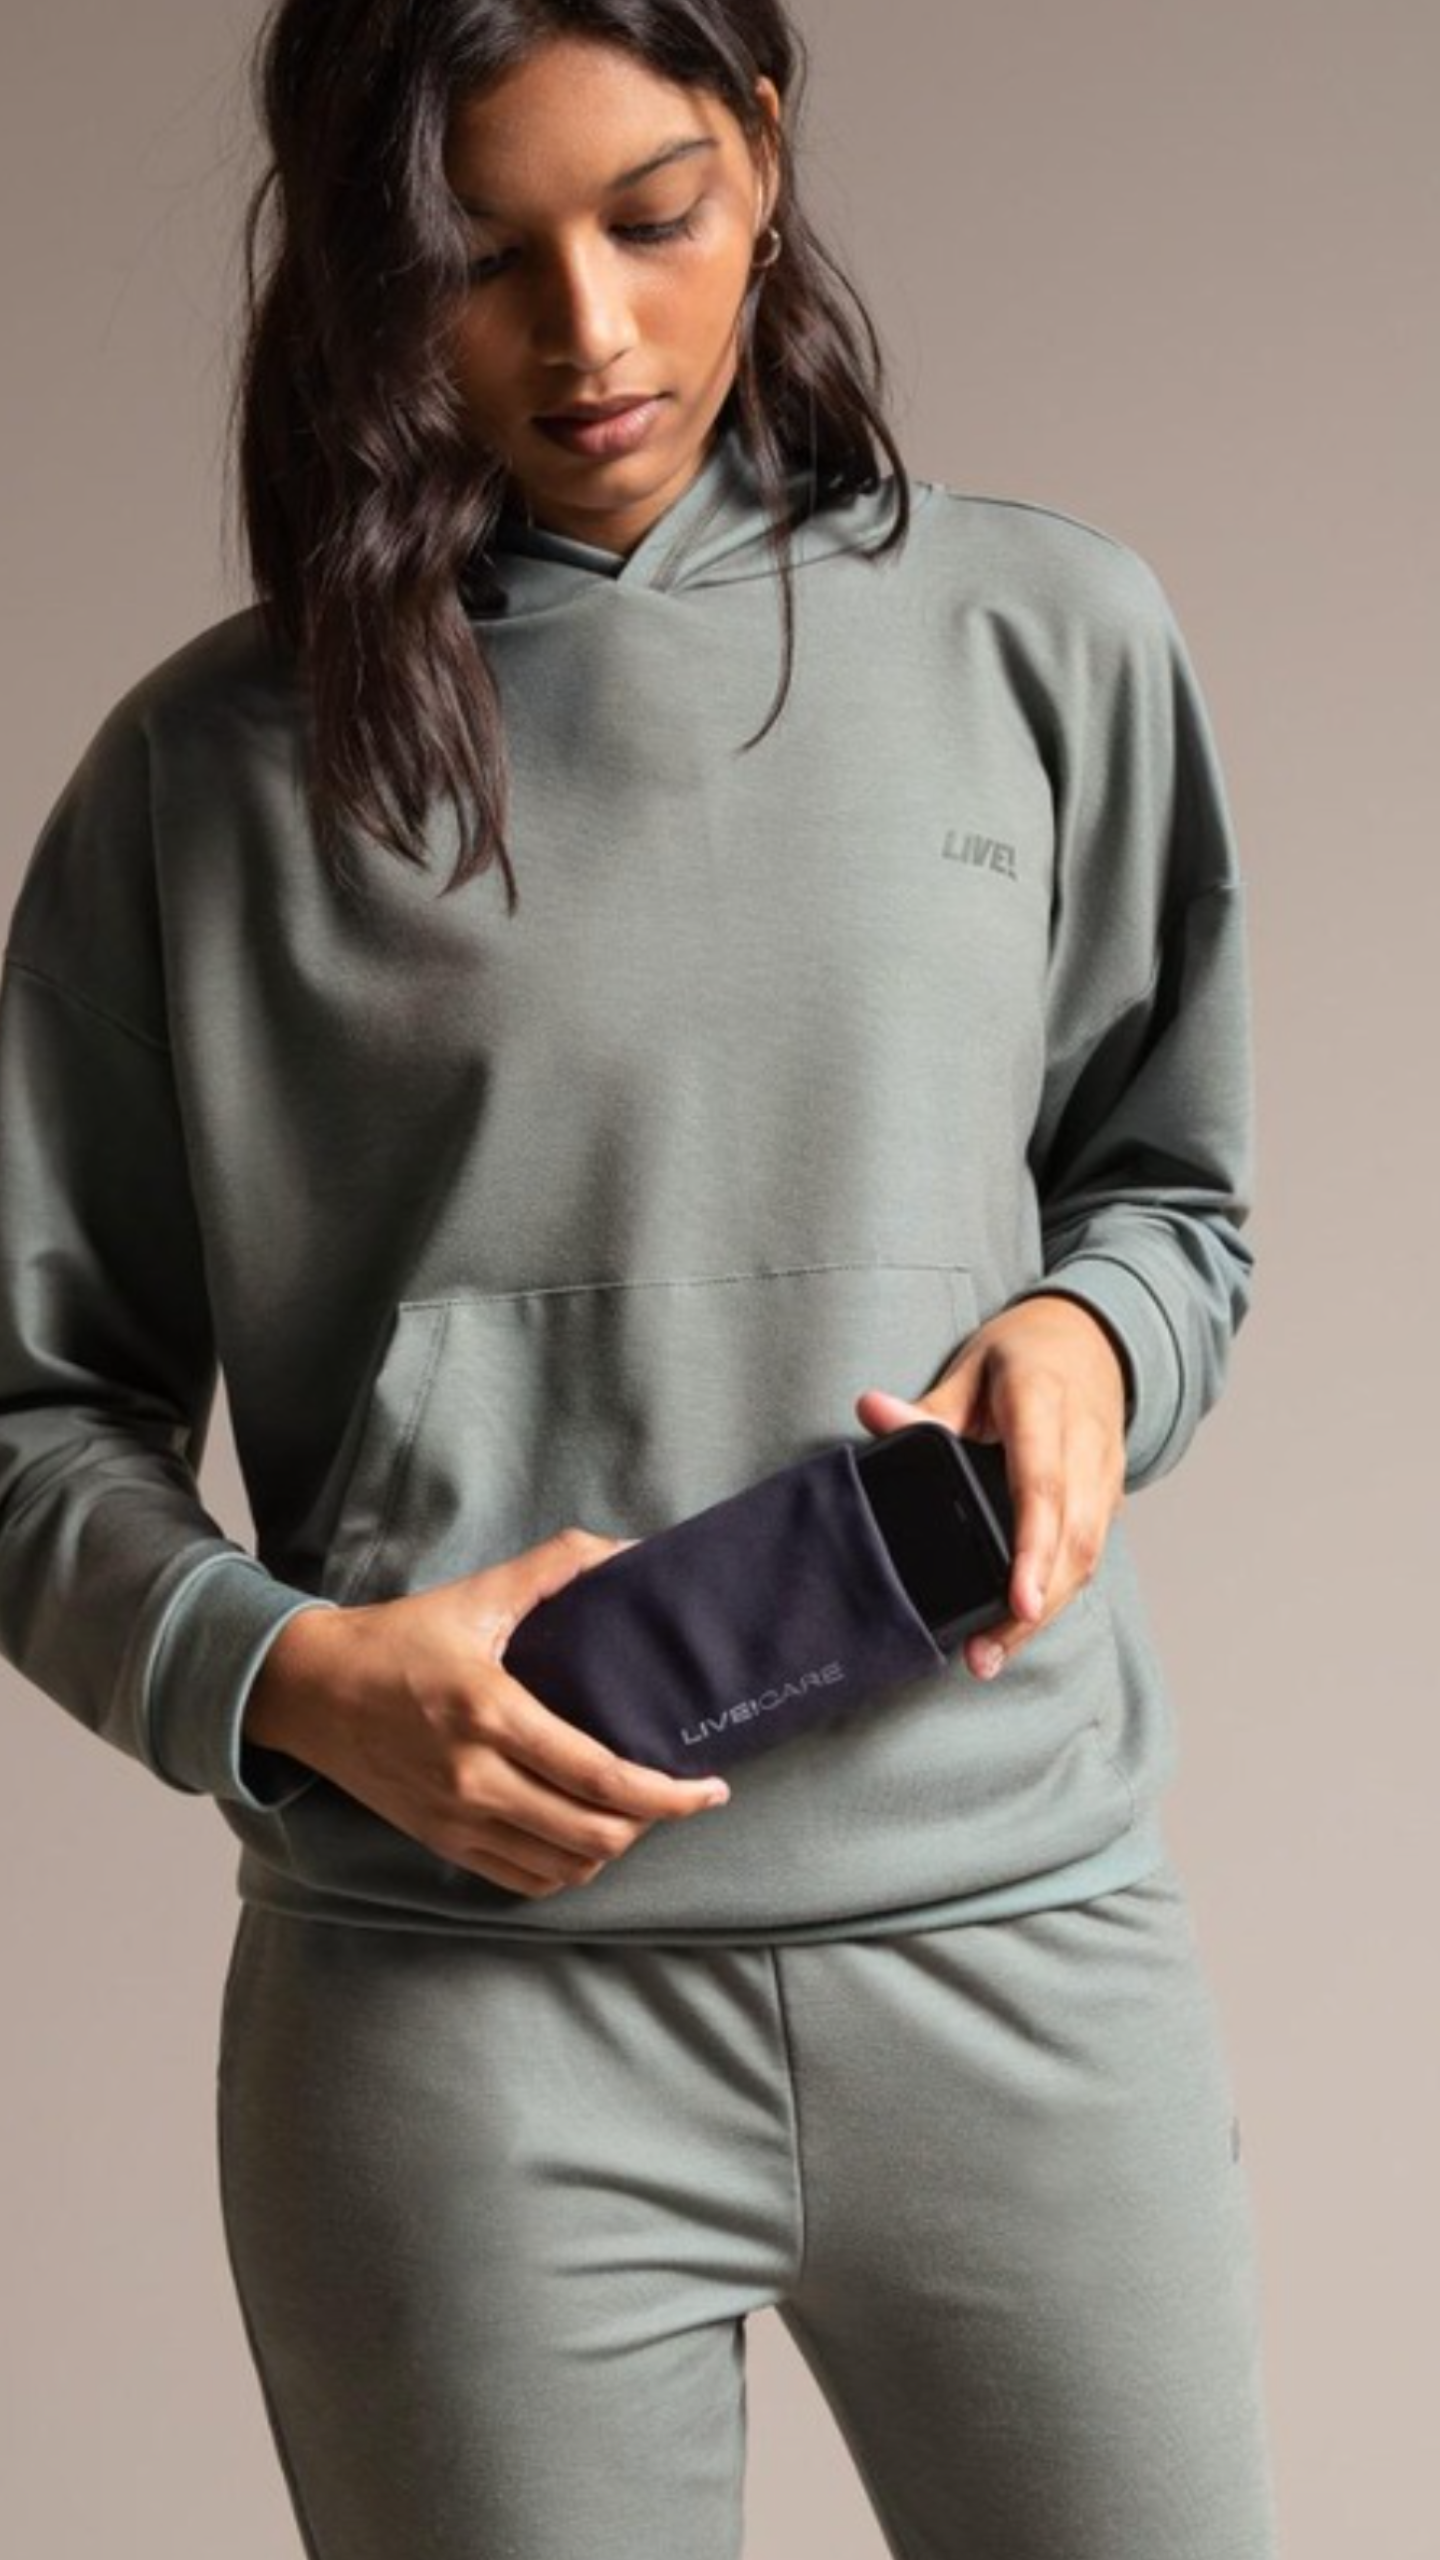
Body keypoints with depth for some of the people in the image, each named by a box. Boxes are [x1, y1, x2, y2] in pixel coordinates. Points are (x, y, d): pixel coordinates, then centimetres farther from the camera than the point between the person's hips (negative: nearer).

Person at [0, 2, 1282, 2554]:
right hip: (458, 1986, -1)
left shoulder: (1049, 637, 6)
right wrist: (290, 1676, -13)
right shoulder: (222, 765, 1)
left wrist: (1086, 1339, -5)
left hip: (1022, 1936, 2)